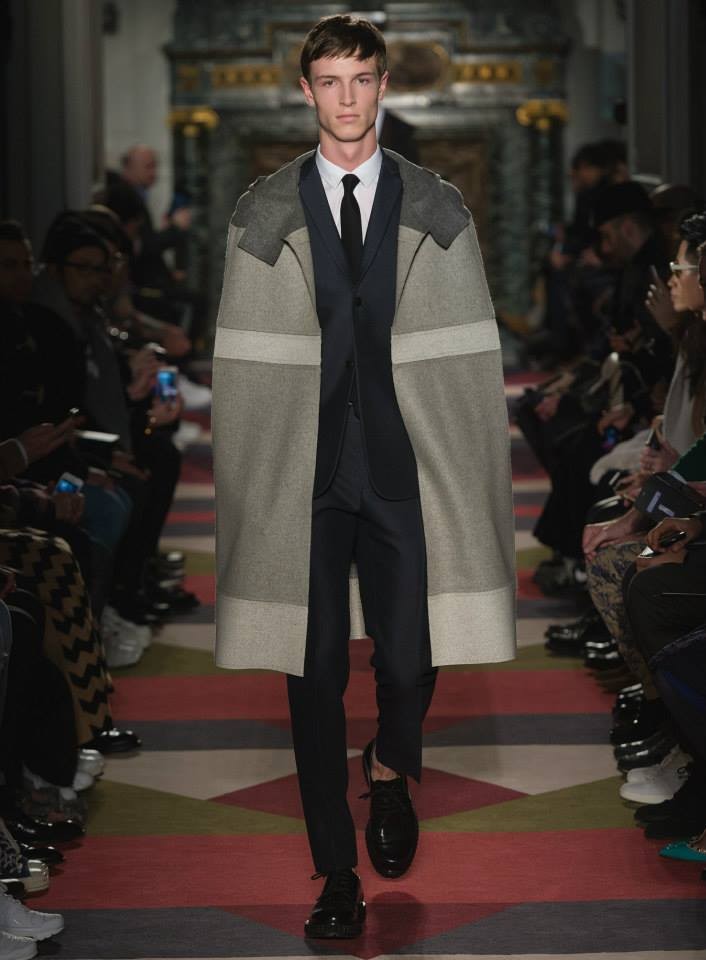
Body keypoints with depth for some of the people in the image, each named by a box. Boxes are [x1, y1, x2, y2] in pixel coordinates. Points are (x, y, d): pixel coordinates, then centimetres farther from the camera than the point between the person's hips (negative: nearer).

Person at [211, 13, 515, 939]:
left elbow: (470, 359, 4)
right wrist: (248, 477, -1)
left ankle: (390, 769, 31)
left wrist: (470, 478, -1)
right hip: (303, 475, 0)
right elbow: (245, 364, 3)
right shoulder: (265, 213, 4)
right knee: (315, 673, 4)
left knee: (411, 661, -5)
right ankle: (338, 874, 17)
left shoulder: (438, 212, 5)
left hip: (404, 470, 0)